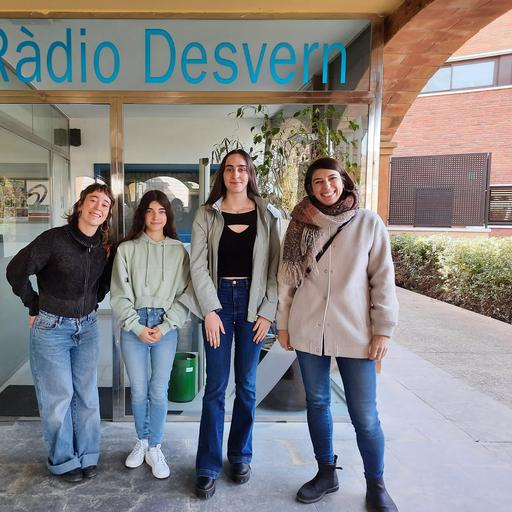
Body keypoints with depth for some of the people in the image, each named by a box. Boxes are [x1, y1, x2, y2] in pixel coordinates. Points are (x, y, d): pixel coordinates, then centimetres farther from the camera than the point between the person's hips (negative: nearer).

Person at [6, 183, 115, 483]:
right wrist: (35, 307, -4)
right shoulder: (55, 238, -15)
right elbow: (16, 271, -11)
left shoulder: (105, 246, -1)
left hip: (87, 326, 4)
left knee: (87, 394, 9)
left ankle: (87, 455, 26)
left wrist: (93, 303, 8)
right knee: (58, 396, 4)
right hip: (51, 327, -4)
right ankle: (64, 461, 23)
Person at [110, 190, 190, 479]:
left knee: (159, 391, 3)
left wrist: (164, 327, -8)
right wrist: (138, 327, -7)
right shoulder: (127, 249, 2)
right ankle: (142, 441, 33)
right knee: (138, 390, 9)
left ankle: (155, 448, 23)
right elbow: (120, 295, 0)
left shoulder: (179, 251, 2)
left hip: (166, 327, 0)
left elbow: (184, 294, 0)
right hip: (133, 326, 1)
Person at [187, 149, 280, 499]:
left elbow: (275, 266, 0)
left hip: (253, 302, 1)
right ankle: (208, 467, 17)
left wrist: (268, 311, -6)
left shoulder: (268, 215, 3)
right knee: (216, 387, 3)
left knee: (247, 385, 11)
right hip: (218, 299, 0)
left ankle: (241, 456, 30)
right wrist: (210, 311, -10)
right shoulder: (207, 215, 2)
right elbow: (198, 265, -3)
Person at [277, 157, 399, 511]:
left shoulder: (369, 223, 0)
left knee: (365, 415, 4)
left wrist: (383, 329, -5)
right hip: (308, 331, 2)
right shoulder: (300, 224, 4)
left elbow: (383, 279, -1)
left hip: (355, 332, -2)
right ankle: (327, 473, 34)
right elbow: (287, 277, 7)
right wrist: (283, 323, 7)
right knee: (317, 403, 14)